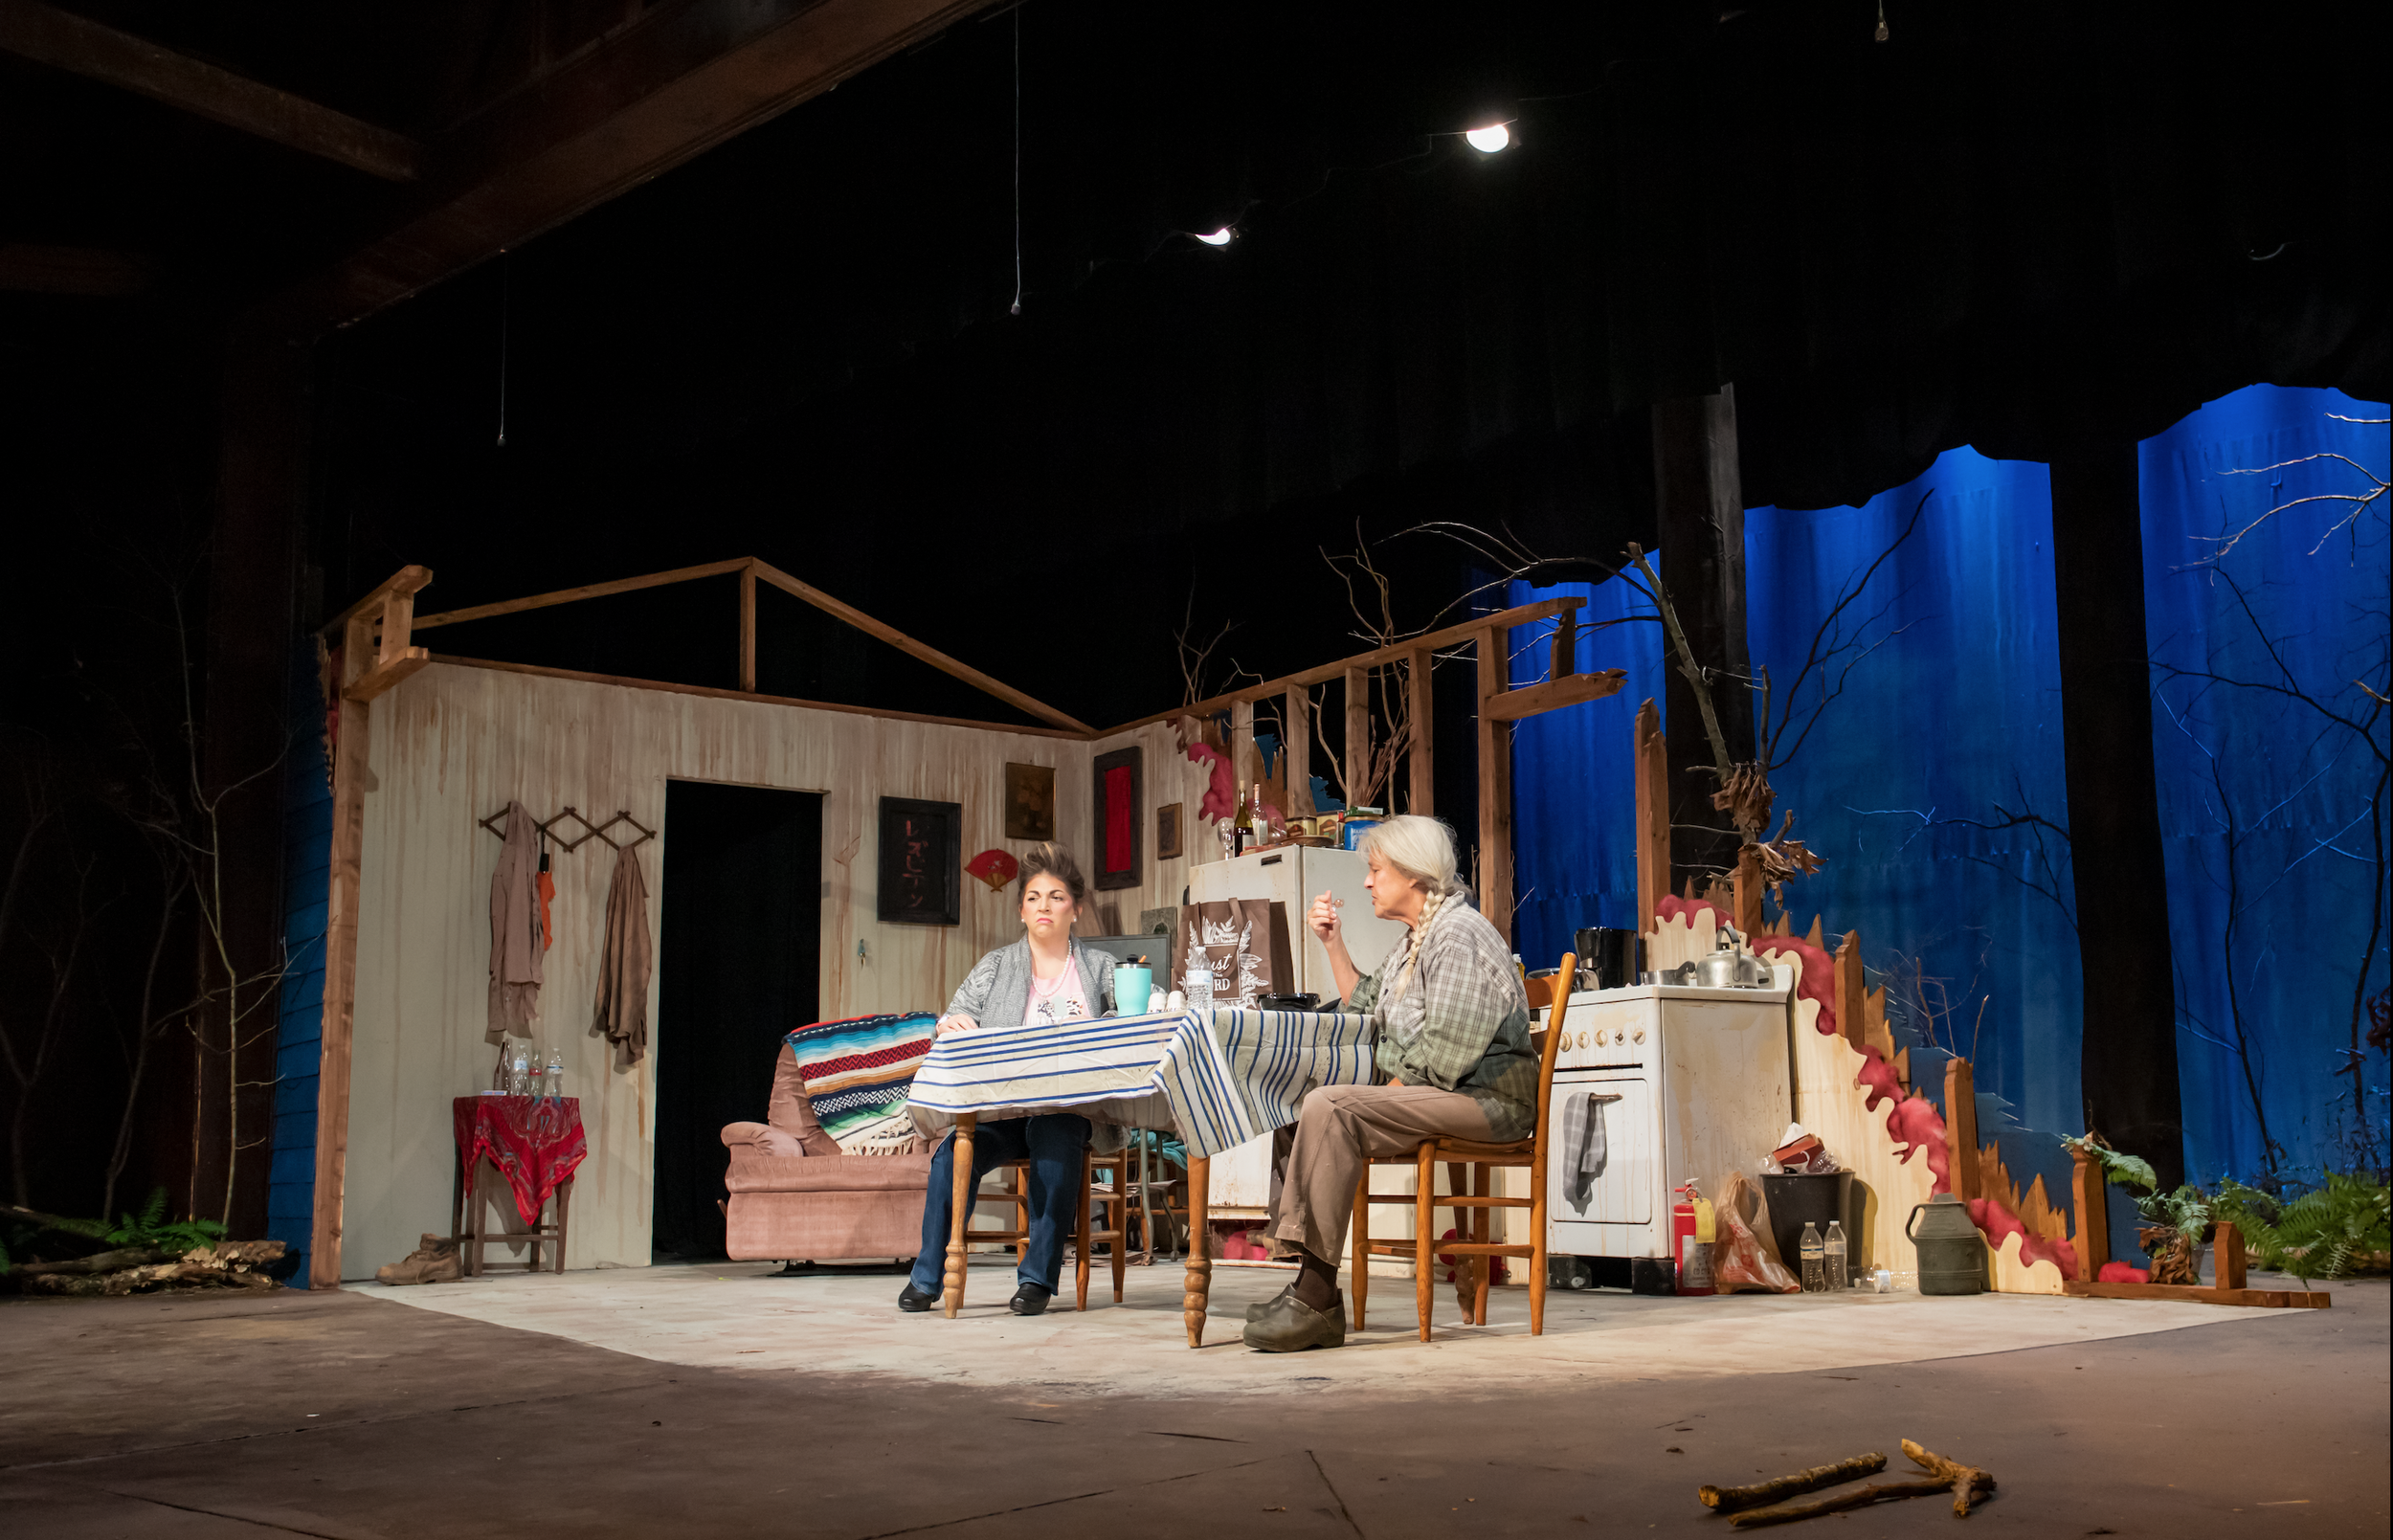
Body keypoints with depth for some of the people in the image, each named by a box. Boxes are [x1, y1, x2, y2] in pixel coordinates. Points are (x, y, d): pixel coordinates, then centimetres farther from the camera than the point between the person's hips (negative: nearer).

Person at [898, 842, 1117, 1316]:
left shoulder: (1099, 968, 16)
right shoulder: (996, 966, 17)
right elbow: (953, 1022, 9)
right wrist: (953, 1024, -14)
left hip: (1068, 1106, -1)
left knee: (1054, 1140, -37)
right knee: (954, 1154, -30)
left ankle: (1038, 1277, -26)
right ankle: (929, 1276, -15)